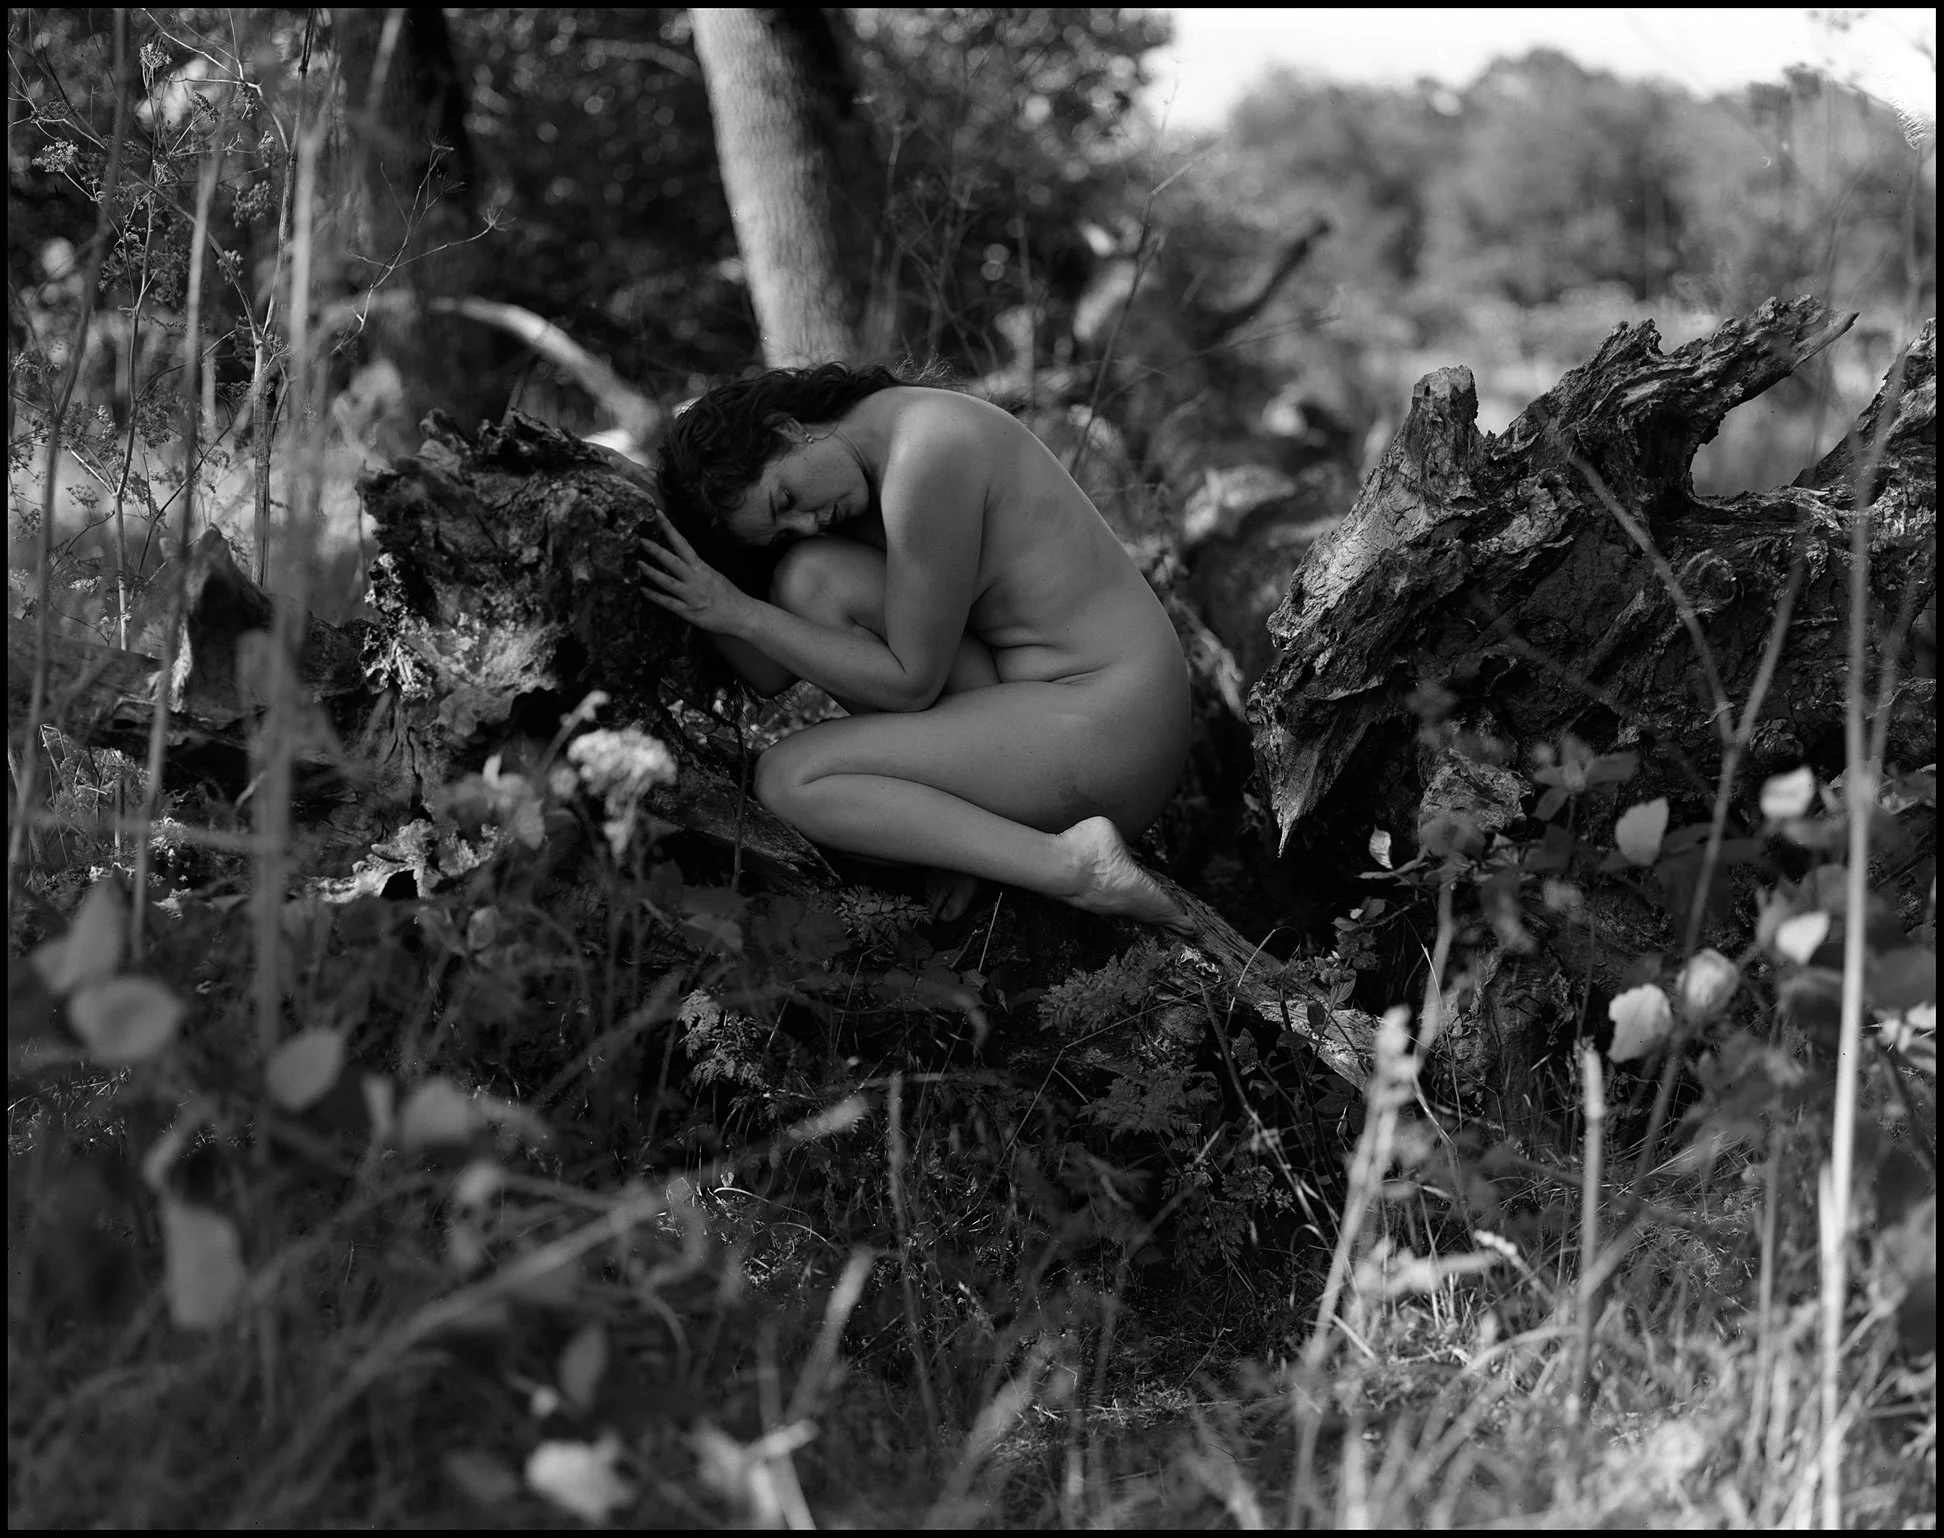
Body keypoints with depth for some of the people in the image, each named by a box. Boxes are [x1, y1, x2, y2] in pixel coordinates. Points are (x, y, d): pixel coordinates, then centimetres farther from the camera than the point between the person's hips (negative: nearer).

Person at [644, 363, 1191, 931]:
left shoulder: (926, 456, -21)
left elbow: (911, 683, -16)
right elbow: (772, 675, 4)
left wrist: (742, 614, -14)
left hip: (1105, 731, -9)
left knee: (787, 781, -12)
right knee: (810, 581, -2)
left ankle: (1069, 864, -15)